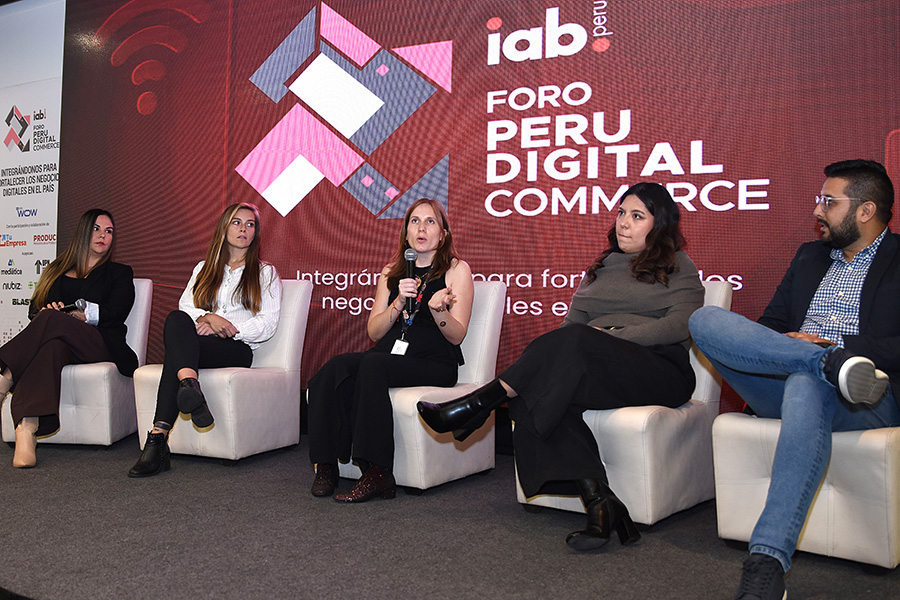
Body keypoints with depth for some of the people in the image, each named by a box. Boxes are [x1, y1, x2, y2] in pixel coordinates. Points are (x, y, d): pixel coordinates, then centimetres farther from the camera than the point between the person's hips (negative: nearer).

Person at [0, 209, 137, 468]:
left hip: (99, 343, -1)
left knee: (51, 320, -34)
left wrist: (83, 315, -10)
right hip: (55, 336, 2)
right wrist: (48, 311, -9)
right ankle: (27, 430, -53)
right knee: (54, 347, -39)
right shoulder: (56, 271, 29)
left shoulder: (120, 273, 22)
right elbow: (34, 308, 15)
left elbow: (115, 314, 5)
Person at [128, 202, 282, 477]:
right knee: (177, 319, -34)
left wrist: (225, 328, -9)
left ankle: (158, 439, -43)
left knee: (175, 352, -32)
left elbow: (267, 323, 3)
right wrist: (208, 317, -10)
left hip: (237, 349, -3)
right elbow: (185, 306, 12)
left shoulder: (265, 273, 17)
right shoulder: (204, 268, 28)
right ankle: (190, 386, -55)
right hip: (195, 344, 3)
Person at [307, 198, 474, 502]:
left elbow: (457, 335, -2)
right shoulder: (391, 272, 20)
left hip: (435, 363, -4)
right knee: (335, 368, -26)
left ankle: (375, 473, -31)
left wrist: (437, 309, -23)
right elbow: (374, 331, 10)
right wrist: (399, 302, -7)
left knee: (372, 364, -33)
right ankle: (326, 465, -24)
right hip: (388, 355, 4)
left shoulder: (457, 269, 6)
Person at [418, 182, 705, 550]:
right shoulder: (602, 267, 28)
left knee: (575, 342, -34)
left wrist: (614, 336, -13)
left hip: (660, 370, -5)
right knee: (543, 395, -30)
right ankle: (599, 502, -37)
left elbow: (680, 325, -4)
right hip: (594, 371, 5)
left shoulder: (677, 267, 13)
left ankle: (476, 406, -30)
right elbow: (574, 319, 19)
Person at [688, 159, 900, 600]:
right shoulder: (809, 256, 26)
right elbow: (771, 323, 20)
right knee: (705, 319, -17)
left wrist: (835, 343, -15)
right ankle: (834, 363, -29)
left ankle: (767, 561, -46)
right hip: (785, 385, 5)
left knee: (807, 385, -43)